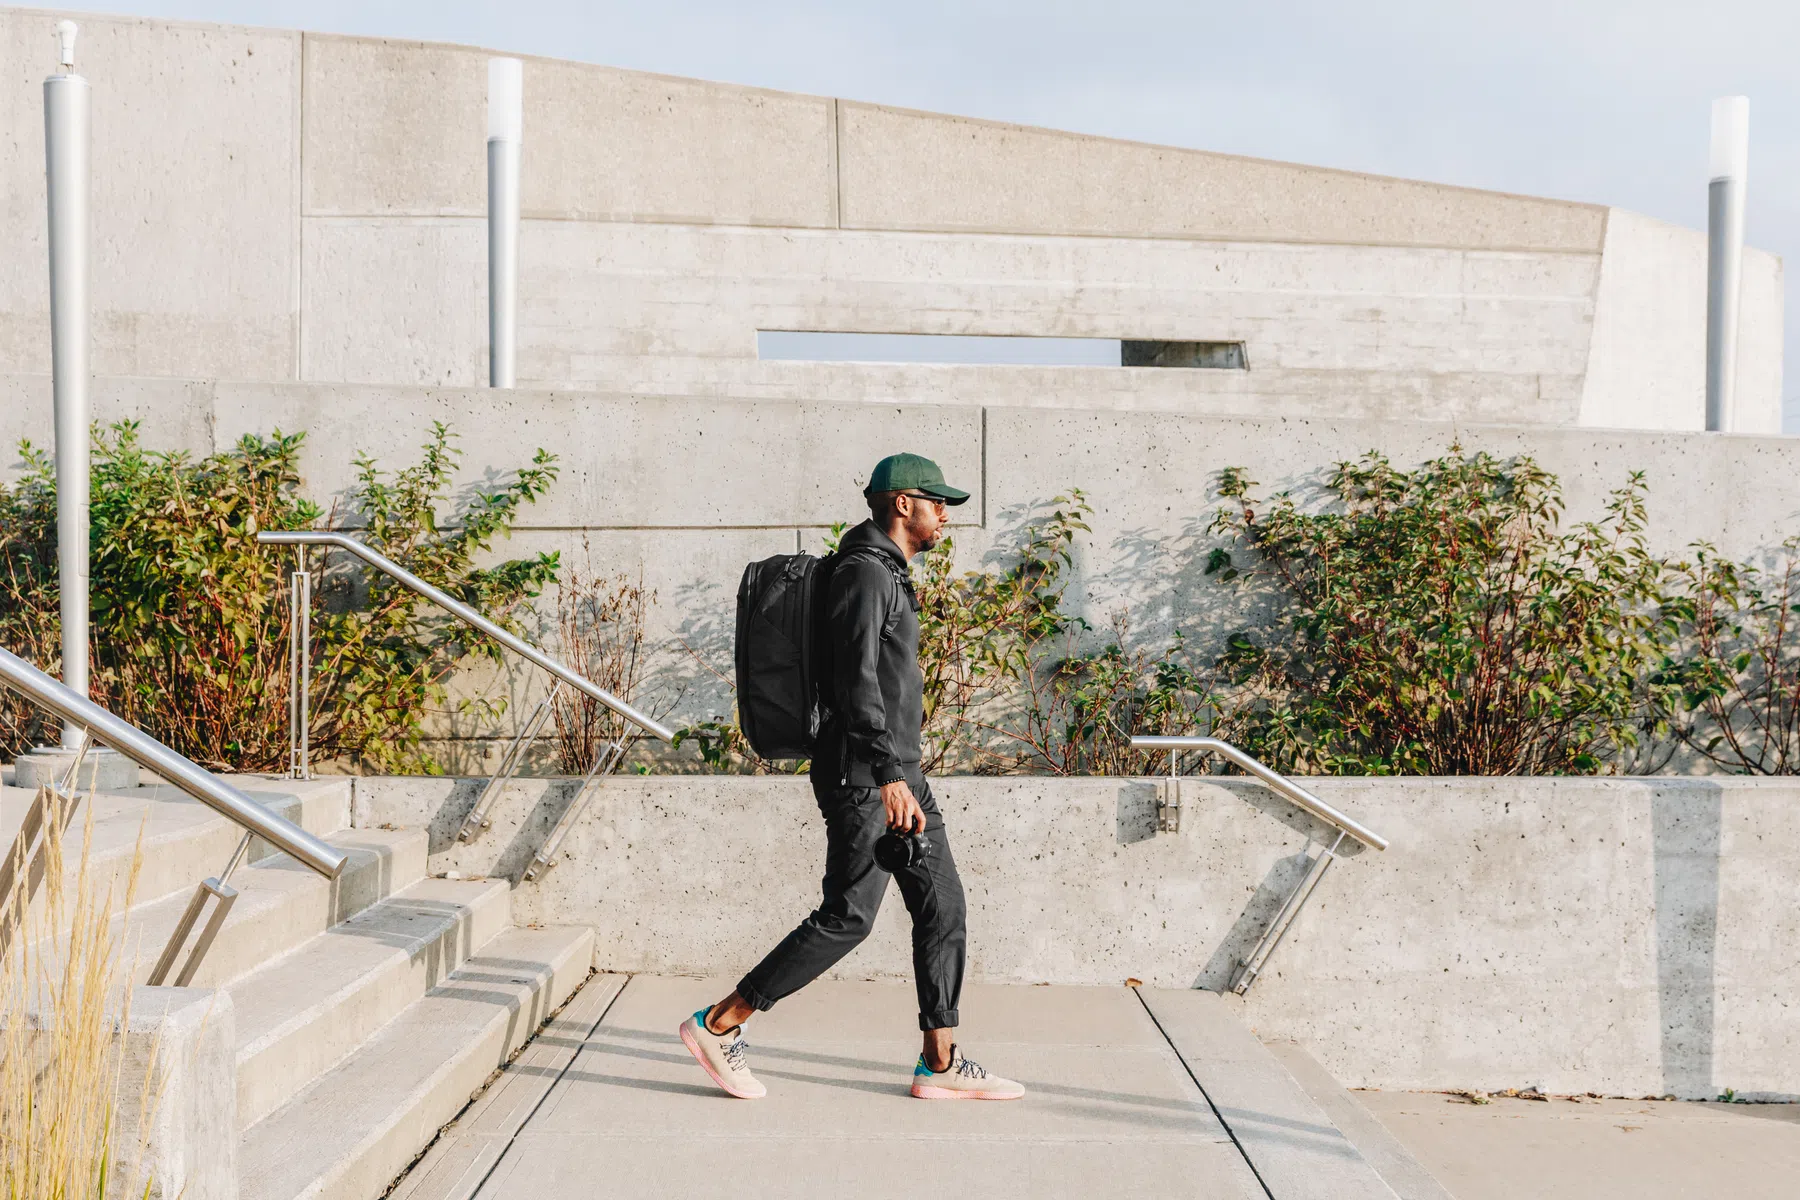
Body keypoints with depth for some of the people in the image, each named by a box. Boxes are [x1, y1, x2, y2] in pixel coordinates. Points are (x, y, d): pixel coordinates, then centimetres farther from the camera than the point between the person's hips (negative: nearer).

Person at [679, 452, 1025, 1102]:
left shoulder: (887, 574, 18)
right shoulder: (864, 572, -14)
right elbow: (856, 682, -24)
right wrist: (888, 776, -30)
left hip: (899, 770, 10)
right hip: (865, 774, -10)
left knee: (942, 906, 6)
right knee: (847, 917, -7)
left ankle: (941, 1063, 10)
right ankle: (718, 1024, 3)